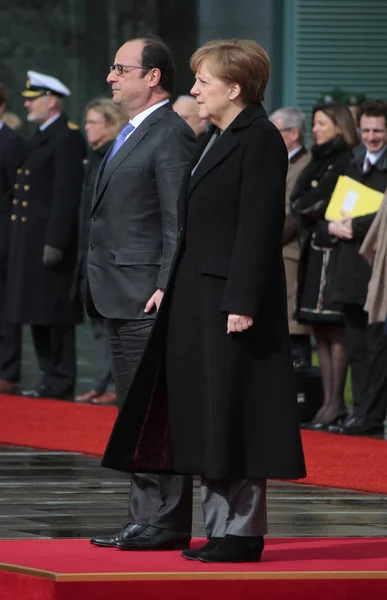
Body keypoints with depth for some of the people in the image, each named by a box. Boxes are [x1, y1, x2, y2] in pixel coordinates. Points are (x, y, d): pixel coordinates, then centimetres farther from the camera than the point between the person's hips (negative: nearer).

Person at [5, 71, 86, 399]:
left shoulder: (67, 138, -11)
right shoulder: (39, 138, 19)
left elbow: (67, 195, -18)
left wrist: (55, 242, -22)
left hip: (51, 238, -10)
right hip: (31, 242, 10)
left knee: (56, 313, -6)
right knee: (37, 313, 11)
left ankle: (61, 381, -3)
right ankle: (50, 376, 17)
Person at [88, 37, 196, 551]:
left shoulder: (171, 134, -11)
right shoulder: (130, 134, 19)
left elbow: (179, 220, -16)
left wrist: (167, 287, -22)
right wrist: (102, 289, 18)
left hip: (149, 299, -10)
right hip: (121, 298, 10)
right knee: (135, 412, 12)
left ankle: (167, 523, -6)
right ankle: (145, 518, 17)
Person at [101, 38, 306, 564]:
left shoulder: (260, 140, -12)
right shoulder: (217, 138, 16)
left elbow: (260, 226, -18)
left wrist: (242, 302, -22)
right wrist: (172, 289, 13)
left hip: (233, 298, -9)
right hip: (199, 300, 9)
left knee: (233, 416, -5)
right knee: (206, 419, 11)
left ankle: (244, 532, 1)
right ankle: (220, 528, 16)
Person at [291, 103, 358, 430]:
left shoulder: (347, 161, -7)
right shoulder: (320, 160, 19)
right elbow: (297, 198, 11)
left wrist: (308, 205, -2)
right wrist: (311, 207, -5)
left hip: (335, 251, -9)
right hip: (314, 249, 9)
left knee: (335, 329, -8)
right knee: (320, 329, 8)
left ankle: (336, 402, -7)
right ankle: (329, 400, 10)